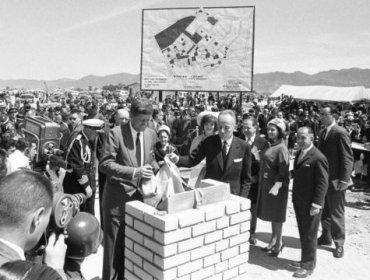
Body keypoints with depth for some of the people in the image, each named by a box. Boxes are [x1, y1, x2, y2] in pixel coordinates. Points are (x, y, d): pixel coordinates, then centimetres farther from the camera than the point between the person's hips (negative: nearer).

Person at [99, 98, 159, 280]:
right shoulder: (116, 133, -13)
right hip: (117, 199, -5)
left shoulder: (151, 134, 4)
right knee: (114, 245, 7)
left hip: (139, 196, 6)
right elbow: (105, 164, -17)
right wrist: (134, 172, -26)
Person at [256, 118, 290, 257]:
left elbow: (284, 172, -20)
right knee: (271, 214, 17)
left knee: (276, 216, 4)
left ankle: (278, 243, 19)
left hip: (276, 186, -8)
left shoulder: (281, 148, -16)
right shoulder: (271, 146, 9)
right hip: (266, 185, 8)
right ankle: (273, 241, 31)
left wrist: (277, 186, -31)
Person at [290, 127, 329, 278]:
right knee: (303, 234, 18)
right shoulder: (299, 154, 9)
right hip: (299, 203, 7)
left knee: (309, 236, 7)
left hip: (310, 205, -7)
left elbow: (323, 183, -18)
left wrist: (316, 204, -20)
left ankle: (308, 266, 21)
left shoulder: (318, 158, -19)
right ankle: (305, 260, 33)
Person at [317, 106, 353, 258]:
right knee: (324, 211, 16)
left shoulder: (340, 133, -14)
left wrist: (344, 179, -17)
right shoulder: (323, 133, 11)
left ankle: (339, 244, 18)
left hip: (335, 180, -7)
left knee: (336, 213, 4)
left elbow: (348, 158, -15)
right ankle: (326, 237, 33)